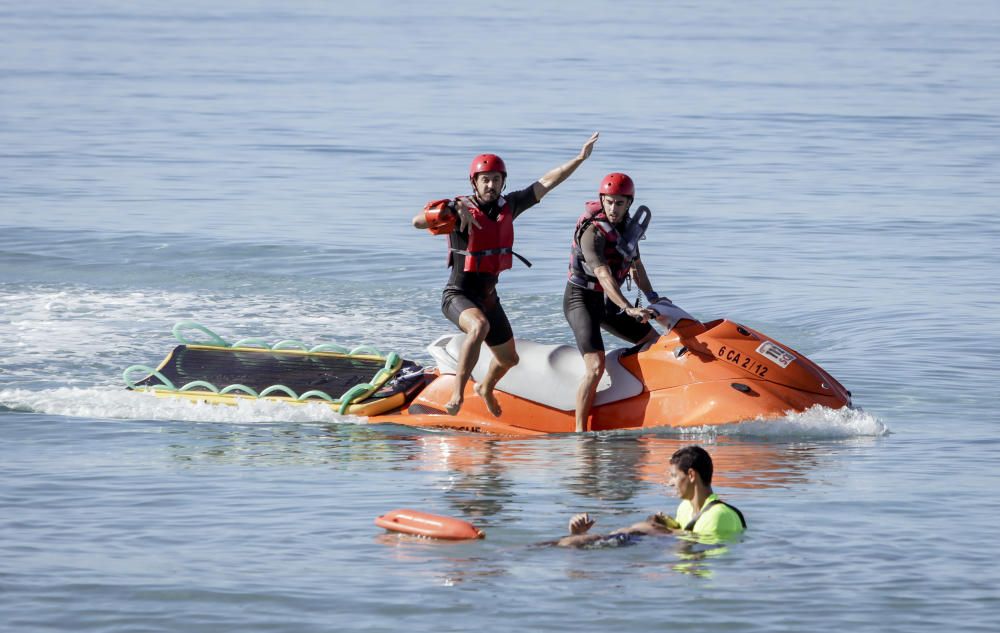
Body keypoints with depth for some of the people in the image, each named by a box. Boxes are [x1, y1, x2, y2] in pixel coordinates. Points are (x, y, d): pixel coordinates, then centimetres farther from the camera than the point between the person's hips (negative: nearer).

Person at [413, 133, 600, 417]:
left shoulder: (508, 205, 1)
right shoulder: (460, 208, -16)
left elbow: (545, 183, 6)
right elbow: (417, 221, -27)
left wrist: (579, 159, 4)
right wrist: (454, 211, -41)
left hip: (488, 297, 7)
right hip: (458, 295, -7)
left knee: (509, 359, 21)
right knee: (479, 326, -40)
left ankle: (486, 389, 55)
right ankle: (457, 394, -40)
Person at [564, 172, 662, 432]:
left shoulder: (628, 227, 5)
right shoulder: (593, 231, -22)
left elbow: (635, 265, 21)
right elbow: (603, 275, -34)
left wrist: (651, 297, 14)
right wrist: (628, 309, -44)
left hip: (607, 302, 9)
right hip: (581, 300, -9)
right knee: (596, 366, -23)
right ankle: (580, 431, -20)